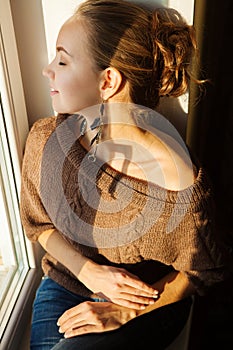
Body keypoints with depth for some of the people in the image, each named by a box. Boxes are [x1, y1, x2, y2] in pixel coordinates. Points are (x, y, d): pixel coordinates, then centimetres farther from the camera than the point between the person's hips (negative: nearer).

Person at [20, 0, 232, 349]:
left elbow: (204, 271, -11)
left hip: (149, 302, -3)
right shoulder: (45, 139, -15)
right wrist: (89, 271, -14)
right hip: (67, 281, 4)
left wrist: (125, 311, -16)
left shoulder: (179, 181, -28)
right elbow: (37, 222, 1)